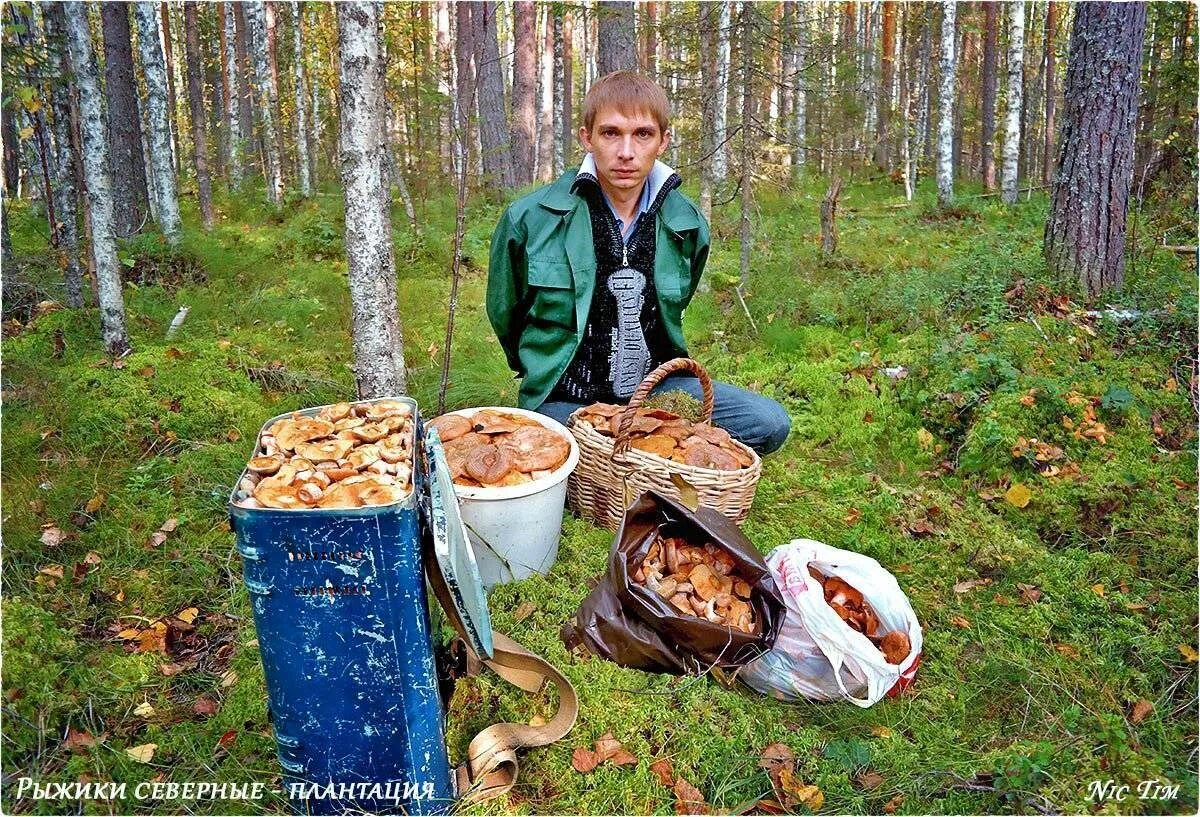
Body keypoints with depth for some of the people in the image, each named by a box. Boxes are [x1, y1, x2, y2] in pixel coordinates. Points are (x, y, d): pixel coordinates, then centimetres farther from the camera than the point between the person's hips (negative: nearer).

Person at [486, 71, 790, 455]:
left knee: (770, 424, -10)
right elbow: (504, 312, 6)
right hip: (565, 400, -3)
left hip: (657, 386, 4)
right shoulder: (530, 218, -12)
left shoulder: (687, 224, -2)